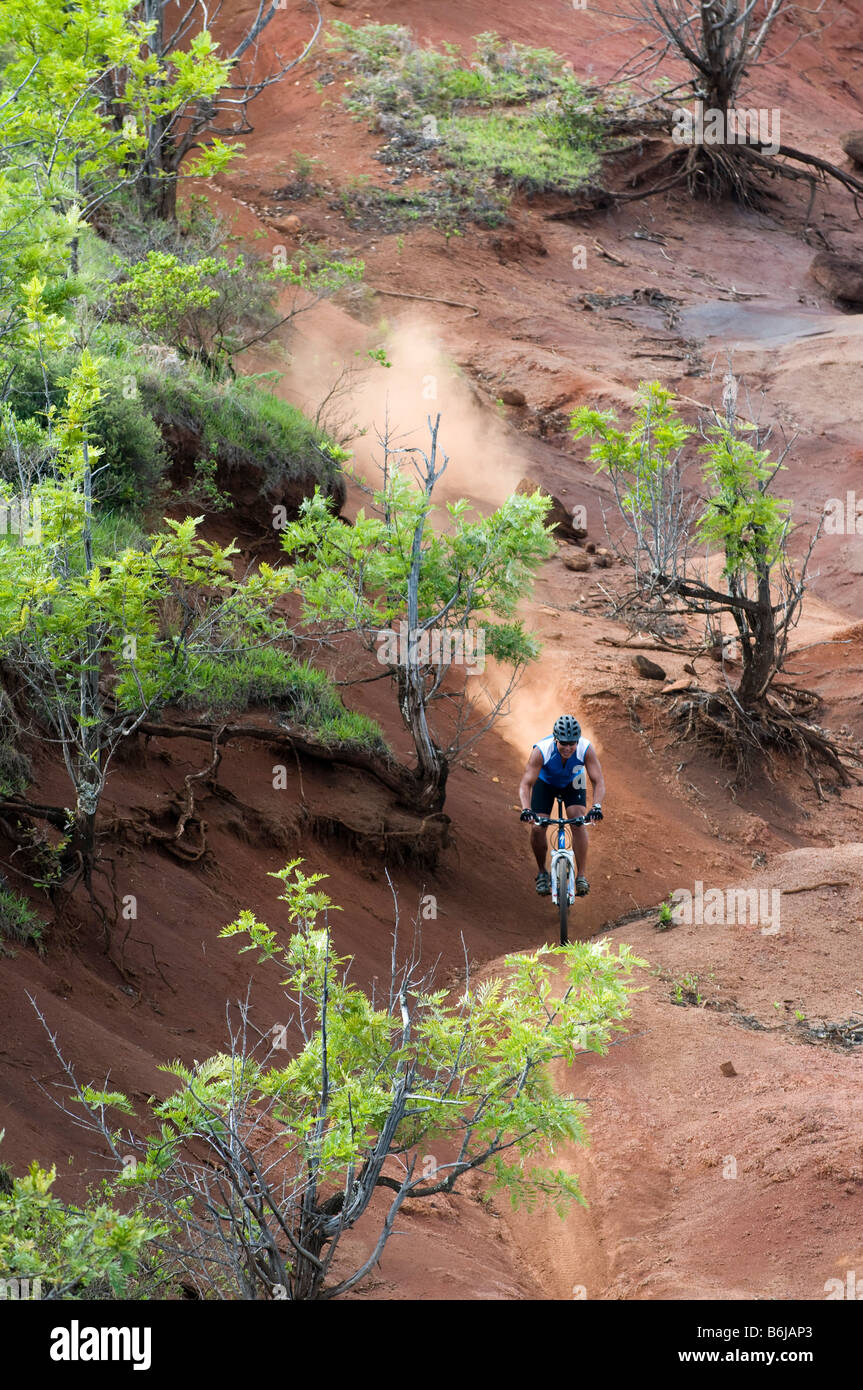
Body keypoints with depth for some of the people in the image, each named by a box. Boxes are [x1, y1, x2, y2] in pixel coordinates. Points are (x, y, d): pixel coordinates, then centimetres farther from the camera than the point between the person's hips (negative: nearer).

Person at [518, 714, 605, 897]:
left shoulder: (586, 749, -35)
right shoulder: (542, 751, -38)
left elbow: (599, 782, -35)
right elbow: (525, 785, -39)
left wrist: (597, 806, -53)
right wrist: (526, 809, -57)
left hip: (573, 782, 0)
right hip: (545, 782, 0)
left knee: (579, 823, -22)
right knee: (537, 828, -14)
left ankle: (581, 876, -14)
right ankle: (542, 872, 11)